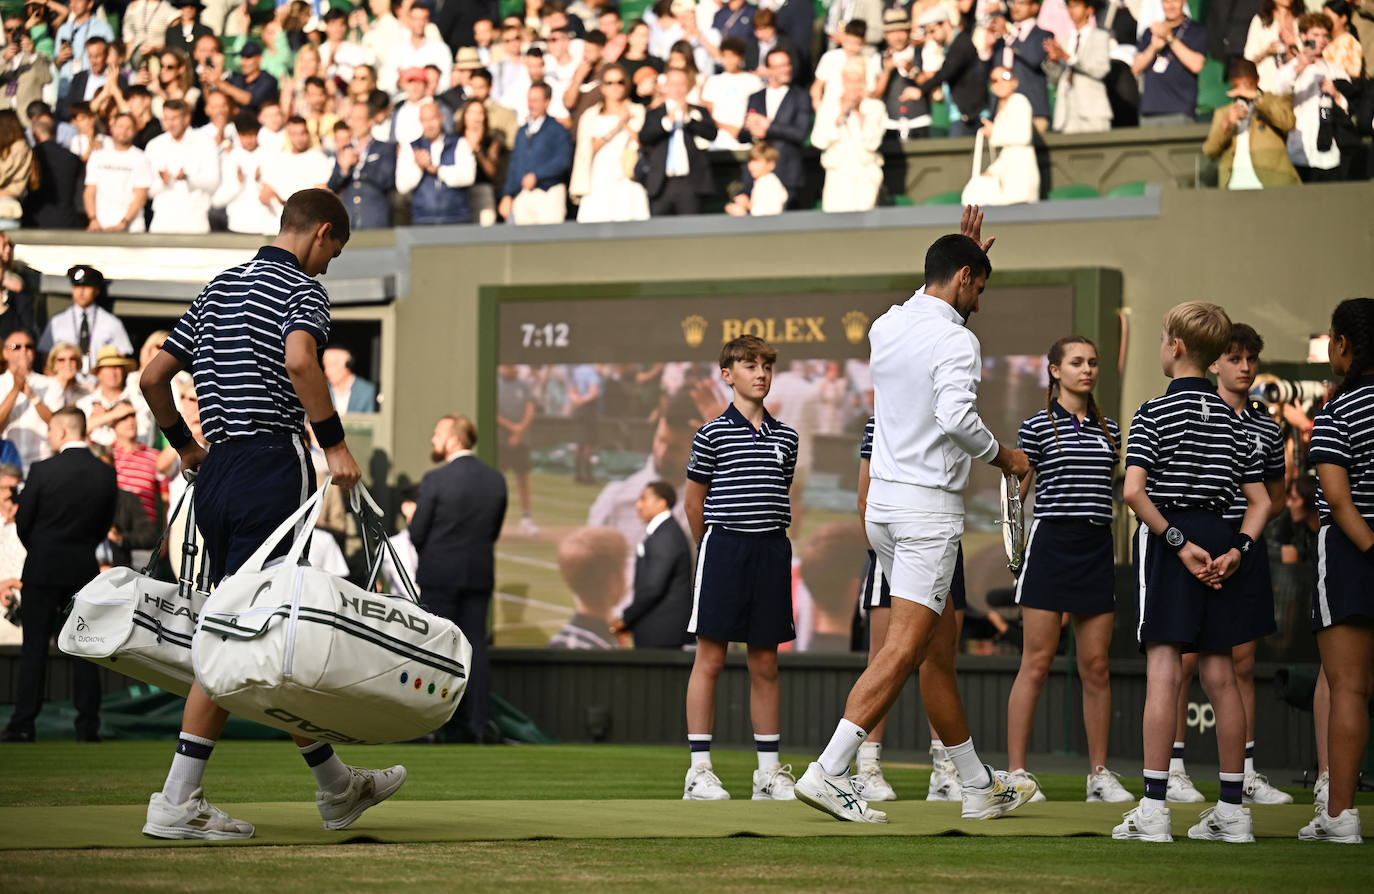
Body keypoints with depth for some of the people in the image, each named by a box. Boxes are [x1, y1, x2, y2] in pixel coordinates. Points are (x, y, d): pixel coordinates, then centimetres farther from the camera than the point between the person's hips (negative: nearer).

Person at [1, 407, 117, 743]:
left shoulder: (42, 471, -12)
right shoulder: (106, 474, -1)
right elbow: (106, 524, 6)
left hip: (43, 567, -3)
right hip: (85, 569, 3)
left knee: (35, 646, 2)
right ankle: (88, 724, 5)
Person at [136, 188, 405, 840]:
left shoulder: (218, 288, 21)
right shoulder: (302, 287, -2)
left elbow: (152, 378, 20)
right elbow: (299, 360, -24)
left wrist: (185, 447, 32)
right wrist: (335, 443, -19)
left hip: (216, 471, 9)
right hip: (273, 463, -9)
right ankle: (176, 804, -5)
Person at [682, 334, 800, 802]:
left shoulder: (785, 437, 11)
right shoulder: (712, 434, -2)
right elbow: (695, 501, 6)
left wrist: (768, 537, 15)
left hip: (771, 549, 4)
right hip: (722, 545, -4)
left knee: (765, 662, 7)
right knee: (710, 658, -3)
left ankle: (769, 770, 12)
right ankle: (699, 769, 0)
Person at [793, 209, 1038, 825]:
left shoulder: (887, 327, 12)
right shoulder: (956, 341, -12)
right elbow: (955, 417, -27)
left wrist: (965, 251, 33)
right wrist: (1001, 456, -9)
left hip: (883, 499, 9)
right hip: (929, 504, -9)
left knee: (938, 646, 13)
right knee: (904, 649, -11)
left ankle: (979, 785, 20)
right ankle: (828, 772, -19)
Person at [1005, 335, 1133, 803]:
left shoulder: (1109, 429, 13)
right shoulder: (1037, 426, -1)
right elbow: (1015, 492, -1)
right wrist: (1017, 546, -10)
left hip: (1097, 547, 4)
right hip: (1051, 541, -4)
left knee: (1096, 664, 5)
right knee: (1037, 662, -5)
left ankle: (1099, 773, 11)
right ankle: (1016, 773, -2)